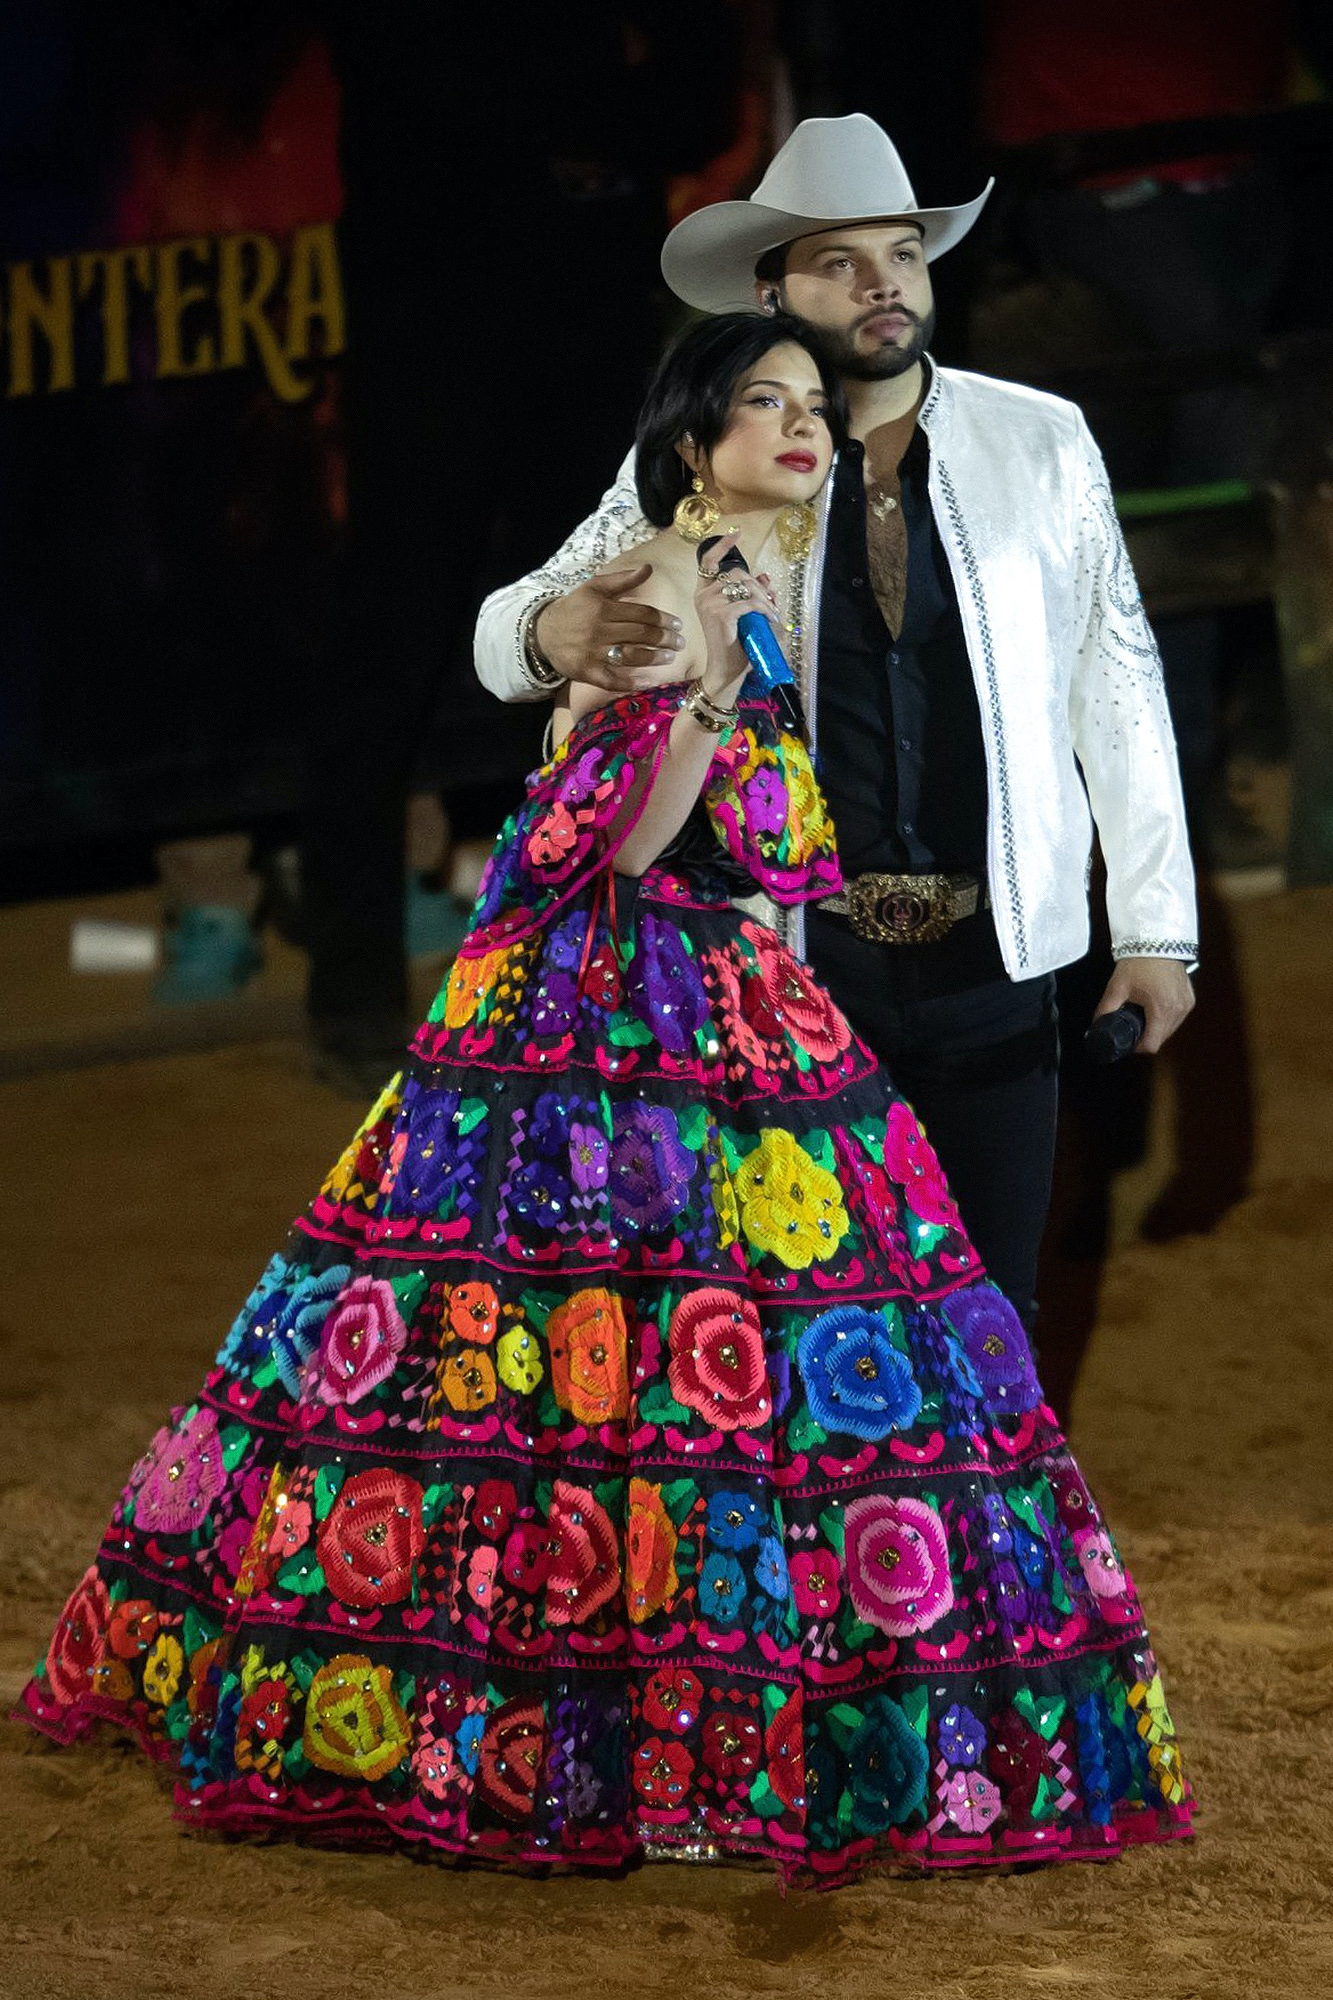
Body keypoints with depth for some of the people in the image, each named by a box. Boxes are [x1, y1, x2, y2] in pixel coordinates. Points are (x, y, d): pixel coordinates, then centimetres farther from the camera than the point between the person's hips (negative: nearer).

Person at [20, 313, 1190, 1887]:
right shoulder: (663, 587, -9)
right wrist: (708, 686, -26)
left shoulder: (766, 580, 17)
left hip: (740, 1011, 9)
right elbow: (626, 845, -18)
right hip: (617, 1010, -8)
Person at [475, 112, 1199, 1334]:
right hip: (794, 961, -1)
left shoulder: (1041, 445, 0)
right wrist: (550, 634, -32)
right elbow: (511, 627, -5)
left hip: (994, 960, 1)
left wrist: (1157, 928, 2)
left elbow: (1118, 685, 3)